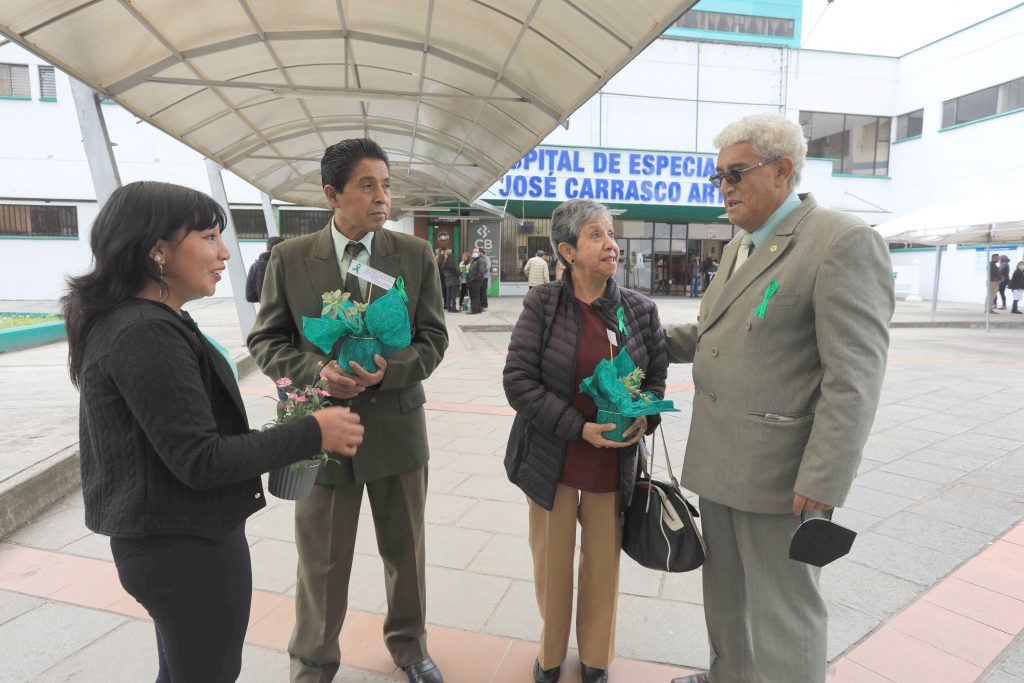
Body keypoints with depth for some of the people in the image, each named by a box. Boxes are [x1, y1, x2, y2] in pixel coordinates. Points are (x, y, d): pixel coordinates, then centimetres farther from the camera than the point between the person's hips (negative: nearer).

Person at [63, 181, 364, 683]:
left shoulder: (124, 321, 7)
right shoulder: (146, 334, -24)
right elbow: (200, 461, -26)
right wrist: (312, 433, -22)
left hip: (160, 541, 10)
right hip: (188, 548, -10)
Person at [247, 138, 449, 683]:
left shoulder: (415, 255, -3)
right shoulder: (289, 258, -4)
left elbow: (433, 339, -2)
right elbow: (265, 341, 0)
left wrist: (387, 369, -20)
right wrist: (318, 369, -19)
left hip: (397, 427, 1)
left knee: (406, 551, 19)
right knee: (322, 563, 15)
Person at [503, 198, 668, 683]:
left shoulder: (639, 310, -1)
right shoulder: (542, 304, -9)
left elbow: (657, 375, 9)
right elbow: (518, 380, -13)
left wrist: (645, 416, -12)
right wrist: (578, 427, -19)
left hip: (614, 461, 2)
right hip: (552, 458, -2)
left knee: (603, 563, 14)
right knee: (552, 562, 13)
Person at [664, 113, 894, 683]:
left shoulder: (844, 242, -14)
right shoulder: (739, 248, 14)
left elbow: (855, 376, -19)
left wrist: (823, 481, -21)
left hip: (780, 470, -8)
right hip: (721, 460, 8)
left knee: (782, 605, 8)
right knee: (726, 590, 23)